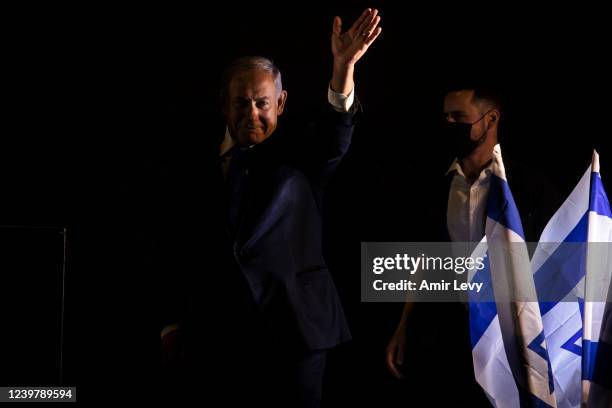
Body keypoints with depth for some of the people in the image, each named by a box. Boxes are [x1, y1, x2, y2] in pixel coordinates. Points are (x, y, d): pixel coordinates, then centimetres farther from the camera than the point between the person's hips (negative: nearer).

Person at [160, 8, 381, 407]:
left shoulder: (299, 155, 4)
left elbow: (336, 130, -19)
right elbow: (180, 251, 12)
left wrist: (344, 64, -37)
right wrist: (173, 323, 6)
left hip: (290, 330, -2)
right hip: (214, 337, 2)